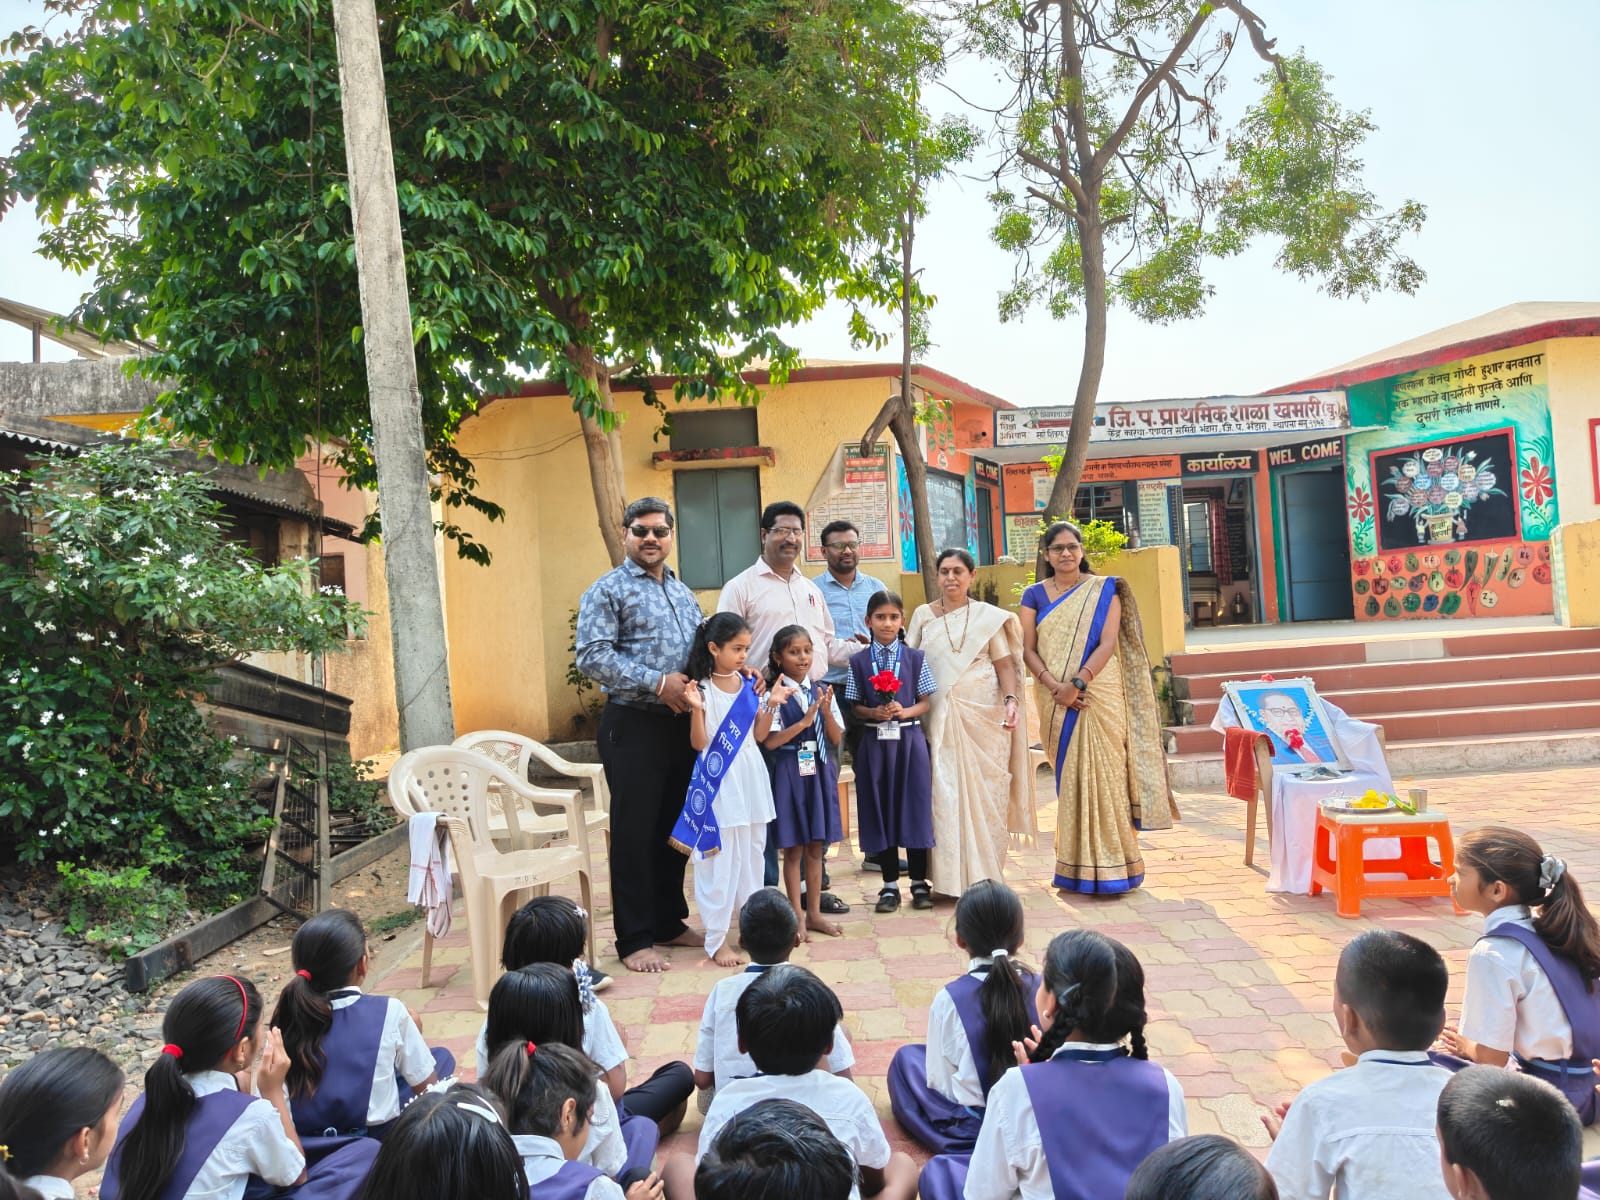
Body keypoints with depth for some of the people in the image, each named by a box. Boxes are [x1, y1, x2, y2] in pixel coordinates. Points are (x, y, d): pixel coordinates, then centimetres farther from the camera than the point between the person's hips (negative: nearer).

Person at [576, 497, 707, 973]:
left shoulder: (683, 593, 17)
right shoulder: (608, 590, -5)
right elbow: (592, 656, -16)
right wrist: (658, 683, -19)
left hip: (681, 724, 7)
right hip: (633, 726, -7)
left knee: (675, 828, 14)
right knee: (634, 832, -1)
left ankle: (670, 922, 27)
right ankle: (635, 940, 8)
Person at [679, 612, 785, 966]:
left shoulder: (750, 687, 6)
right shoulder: (704, 689, -9)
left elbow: (759, 735, 7)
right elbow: (699, 743, -12)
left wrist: (771, 704, -5)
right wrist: (696, 709, -26)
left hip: (752, 780, 6)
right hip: (720, 783, -5)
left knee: (752, 856, 14)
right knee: (719, 860, -2)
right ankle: (716, 939, 7)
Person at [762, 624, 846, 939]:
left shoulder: (822, 691, 5)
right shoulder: (774, 695, -8)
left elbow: (836, 738, 3)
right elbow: (769, 741, -15)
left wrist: (826, 711, -14)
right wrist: (804, 722, -21)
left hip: (820, 771, 4)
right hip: (790, 772, -4)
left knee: (816, 847, 12)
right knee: (793, 848, 4)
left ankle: (814, 913, 23)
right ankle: (798, 916, 16)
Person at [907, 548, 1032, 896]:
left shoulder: (988, 616, 7)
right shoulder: (923, 615, 10)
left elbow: (1004, 665, 4)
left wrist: (1011, 700, -11)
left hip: (984, 714, -1)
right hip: (939, 716, 1)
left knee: (985, 790, -1)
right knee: (945, 792, -4)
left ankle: (984, 874, 10)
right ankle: (951, 876, 3)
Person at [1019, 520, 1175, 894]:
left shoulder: (1104, 589, 3)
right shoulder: (1035, 595, 9)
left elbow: (1107, 643, -7)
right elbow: (1028, 649, 2)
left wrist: (1077, 683, -17)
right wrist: (1054, 685, -13)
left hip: (1099, 697, -2)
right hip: (1057, 702, 2)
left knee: (1101, 775, -4)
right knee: (1069, 778, 5)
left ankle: (1109, 866, 3)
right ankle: (1076, 866, 11)